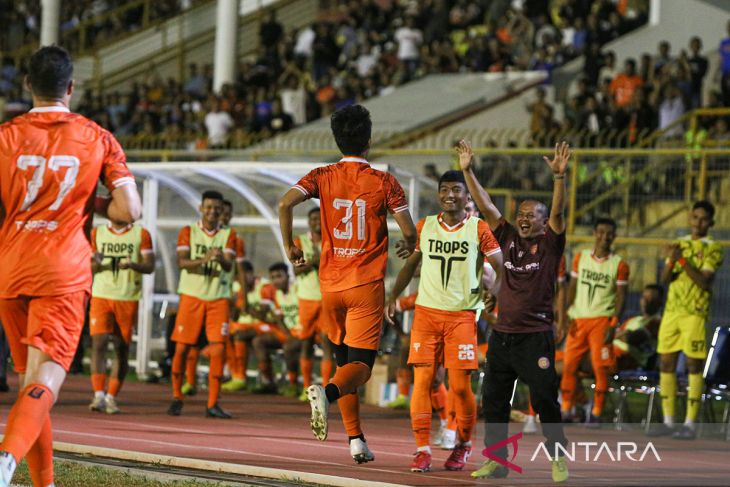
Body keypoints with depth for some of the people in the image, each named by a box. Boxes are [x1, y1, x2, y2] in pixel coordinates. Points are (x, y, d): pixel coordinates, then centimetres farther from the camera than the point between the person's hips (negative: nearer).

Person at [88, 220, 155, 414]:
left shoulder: (141, 234, 5)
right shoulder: (97, 233, 10)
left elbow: (150, 266, -1)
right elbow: (86, 268, 10)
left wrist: (133, 265, -22)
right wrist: (95, 263, -14)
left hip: (128, 298, 0)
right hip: (101, 296, 0)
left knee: (122, 349, 3)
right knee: (98, 343, -14)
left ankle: (111, 398, 13)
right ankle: (99, 396, -20)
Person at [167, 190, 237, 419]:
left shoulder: (228, 234, 6)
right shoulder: (188, 232, 3)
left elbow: (229, 266, -9)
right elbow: (181, 261, -11)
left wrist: (222, 259, -32)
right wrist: (203, 260, -30)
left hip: (218, 299, 1)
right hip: (192, 295, -1)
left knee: (218, 349, -9)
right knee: (182, 348, 0)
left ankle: (213, 404, -4)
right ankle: (176, 398, 17)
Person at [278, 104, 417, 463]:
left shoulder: (322, 177, 2)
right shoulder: (384, 182, -4)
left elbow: (286, 203, -14)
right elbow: (409, 232, -4)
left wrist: (289, 247, 0)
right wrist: (407, 247, 20)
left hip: (330, 284, 3)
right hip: (366, 285, -3)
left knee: (344, 360, 17)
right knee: (360, 365, -6)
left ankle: (355, 438, 13)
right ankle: (327, 392, -38)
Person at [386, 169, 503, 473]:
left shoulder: (479, 229, -1)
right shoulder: (425, 227, 8)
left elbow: (502, 269, 1)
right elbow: (411, 264, 18)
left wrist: (494, 292, -15)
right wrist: (394, 296, 9)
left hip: (463, 314, -2)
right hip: (426, 312, 2)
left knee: (460, 385, -4)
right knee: (422, 380, -7)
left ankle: (464, 444, 18)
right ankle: (422, 449, -4)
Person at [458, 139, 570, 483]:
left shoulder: (549, 244, -1)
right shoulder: (509, 239, 10)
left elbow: (557, 212, -16)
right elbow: (486, 207, 7)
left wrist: (559, 176, -30)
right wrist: (468, 172, 0)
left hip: (536, 336, -5)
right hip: (502, 334, 5)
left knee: (545, 400, -4)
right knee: (493, 400, 7)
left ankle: (559, 459, 7)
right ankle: (497, 460, 15)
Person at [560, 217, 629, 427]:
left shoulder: (619, 264, 0)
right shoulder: (580, 258, 9)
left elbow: (621, 297, -1)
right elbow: (572, 288, 11)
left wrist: (614, 324, -12)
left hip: (601, 320, -3)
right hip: (578, 320, 3)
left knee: (601, 368, -7)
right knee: (568, 366, 0)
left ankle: (596, 414, -1)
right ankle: (566, 410, 10)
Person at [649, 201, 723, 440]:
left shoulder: (712, 249, -1)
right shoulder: (679, 244, 15)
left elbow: (704, 281, -13)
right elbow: (665, 279, 8)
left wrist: (683, 260, -21)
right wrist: (672, 260, -11)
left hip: (695, 313, -6)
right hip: (672, 310, 6)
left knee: (694, 366, -6)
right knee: (666, 364, 4)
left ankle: (690, 424, -5)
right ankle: (668, 422, 11)